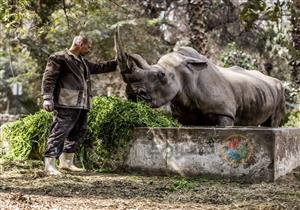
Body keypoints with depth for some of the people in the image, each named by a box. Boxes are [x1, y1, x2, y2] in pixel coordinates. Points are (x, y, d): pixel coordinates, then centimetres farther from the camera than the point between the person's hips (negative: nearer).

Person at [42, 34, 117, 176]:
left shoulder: (83, 62, 26)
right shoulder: (59, 58, -2)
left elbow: (99, 67, 34)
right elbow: (49, 78, -9)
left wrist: (117, 63, 29)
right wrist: (47, 97, -19)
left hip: (82, 105, 10)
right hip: (66, 104, -10)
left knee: (78, 133, 13)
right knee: (59, 132, -12)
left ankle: (66, 162, 23)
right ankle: (49, 165, -12)